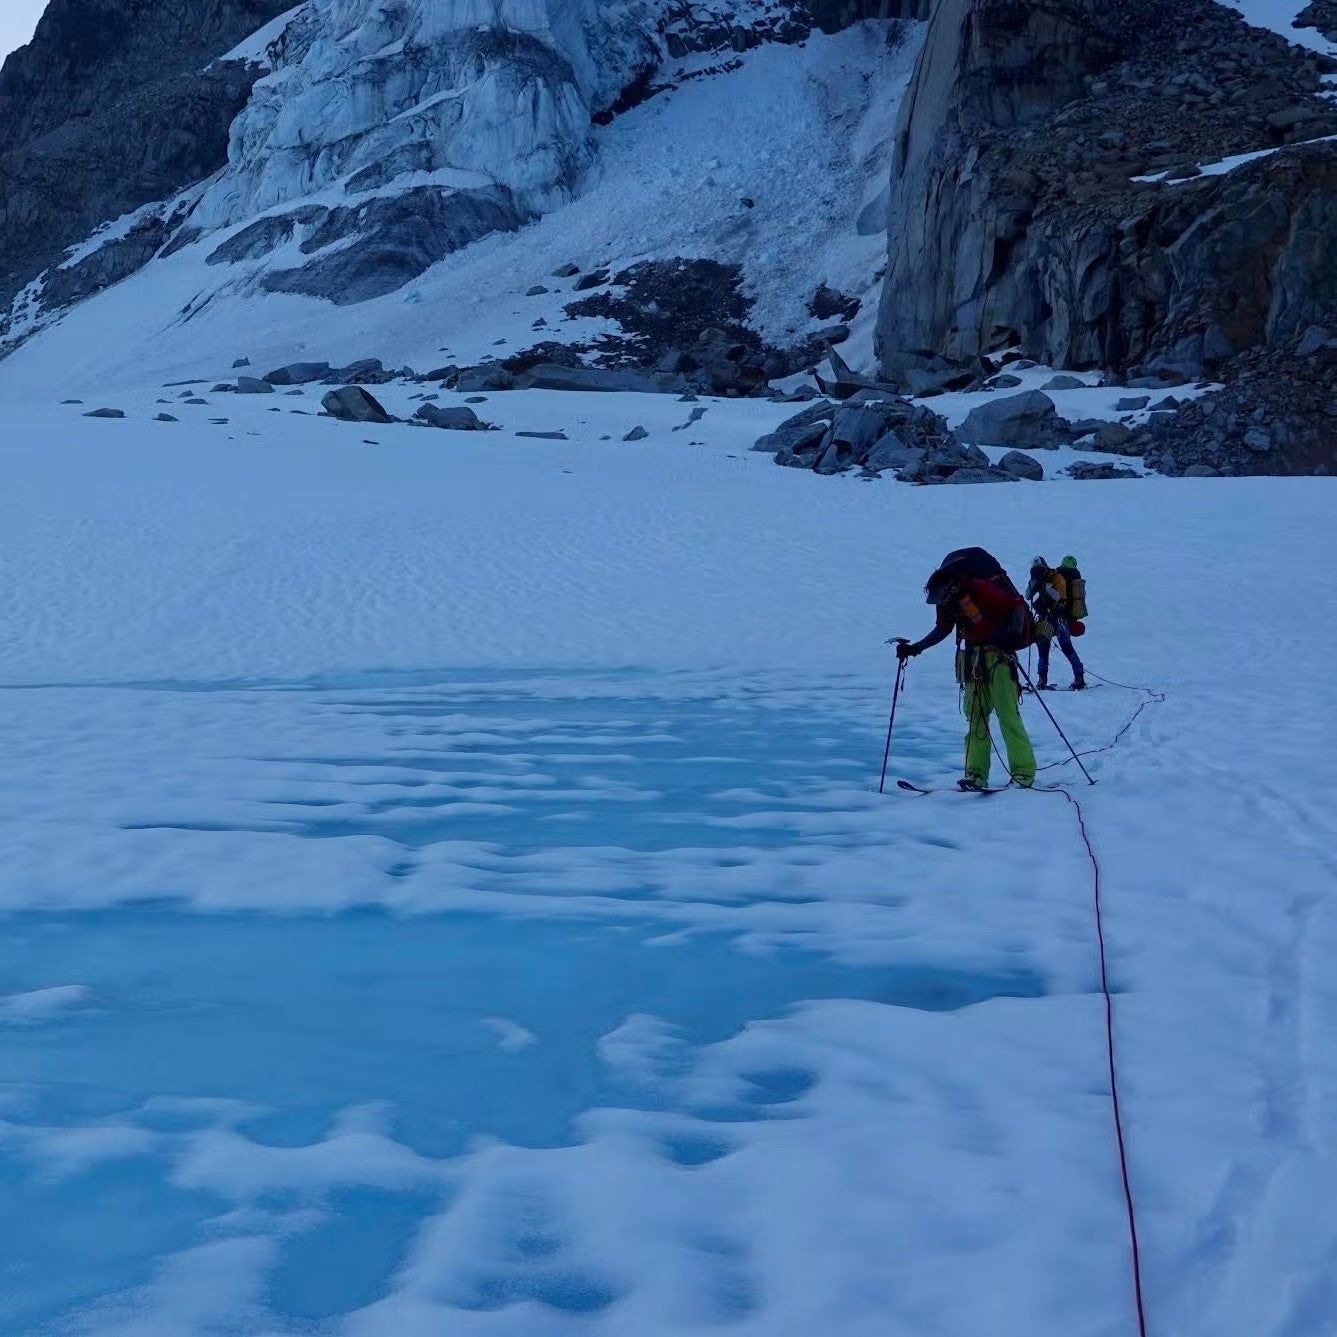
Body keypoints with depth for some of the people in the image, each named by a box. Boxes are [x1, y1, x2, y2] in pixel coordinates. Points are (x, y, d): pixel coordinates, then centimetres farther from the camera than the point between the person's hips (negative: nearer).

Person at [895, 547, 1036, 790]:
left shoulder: (980, 589, -20)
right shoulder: (945, 600, 1)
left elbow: (1017, 607, -15)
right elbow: (943, 630, 17)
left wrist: (1013, 634, -29)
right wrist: (914, 648, 11)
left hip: (998, 654, -7)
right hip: (972, 658, 7)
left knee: (1008, 715, -12)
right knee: (975, 717, 3)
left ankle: (1024, 773, -10)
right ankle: (977, 775, 3)